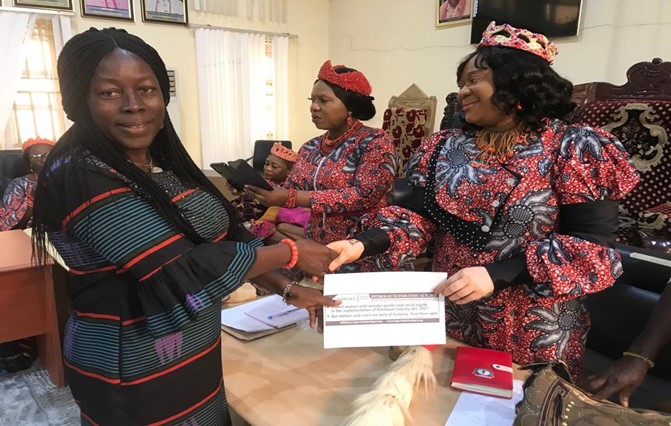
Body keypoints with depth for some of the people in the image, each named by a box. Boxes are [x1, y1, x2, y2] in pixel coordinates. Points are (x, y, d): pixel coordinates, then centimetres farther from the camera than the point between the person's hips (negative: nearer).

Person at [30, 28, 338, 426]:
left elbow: (225, 237, 5)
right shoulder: (81, 176, -23)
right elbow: (183, 274, -28)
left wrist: (286, 288, -3)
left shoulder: (161, 160, 2)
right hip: (136, 374, -7)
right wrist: (291, 252, -18)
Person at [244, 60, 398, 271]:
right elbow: (290, 192, 7)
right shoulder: (310, 148, 10)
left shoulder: (375, 142, -7)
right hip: (316, 249, 5)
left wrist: (290, 198, -21)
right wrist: (257, 189, -13)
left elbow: (364, 196, -18)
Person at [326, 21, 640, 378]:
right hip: (449, 317, 4)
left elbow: (591, 247, -16)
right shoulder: (446, 147, 2)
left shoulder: (572, 150, -10)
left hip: (533, 333, -3)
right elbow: (418, 215, -4)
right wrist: (362, 245, -22)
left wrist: (495, 275, -26)